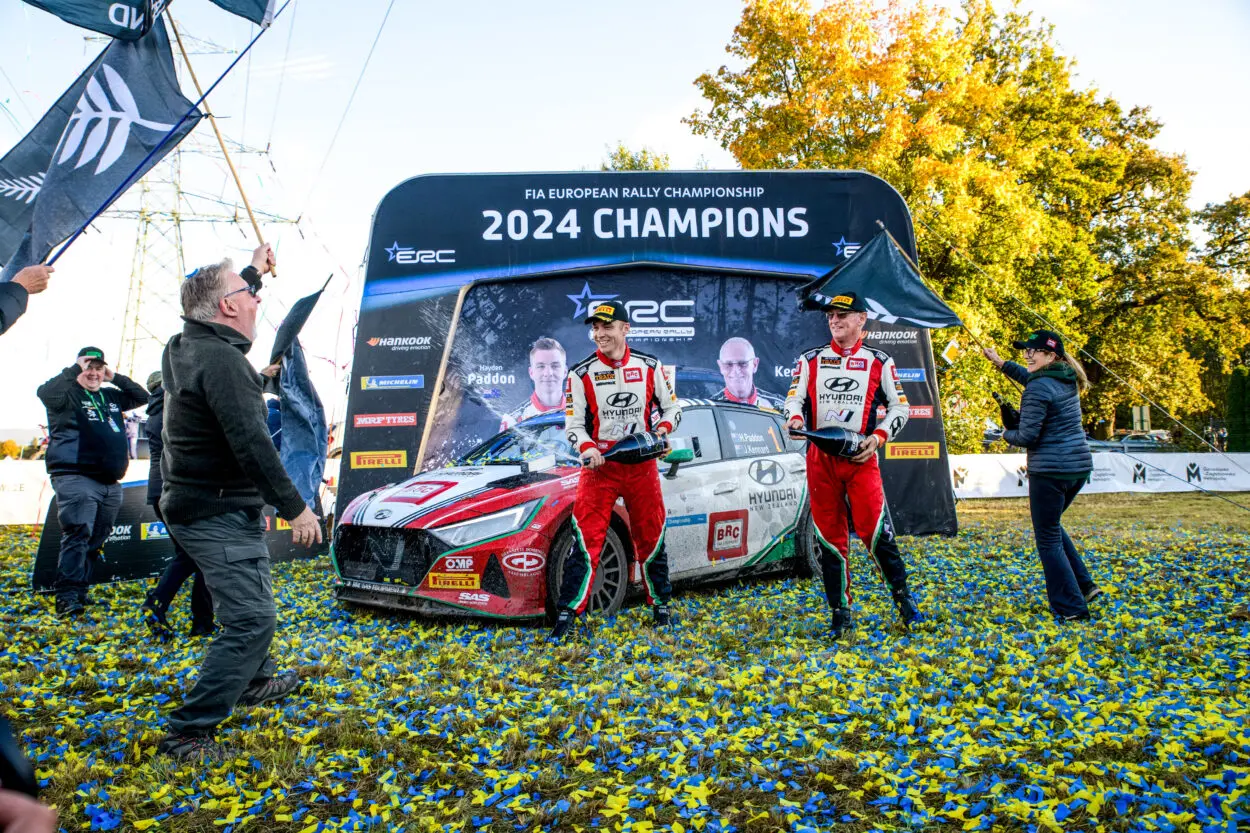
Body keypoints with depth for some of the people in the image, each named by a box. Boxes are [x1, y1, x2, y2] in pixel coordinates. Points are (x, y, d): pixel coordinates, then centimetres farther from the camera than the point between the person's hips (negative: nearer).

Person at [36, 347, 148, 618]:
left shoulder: (111, 396, 19)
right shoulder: (68, 395, -1)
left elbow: (142, 397, 24)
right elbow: (45, 392, -21)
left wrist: (116, 377, 13)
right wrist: (74, 370, -12)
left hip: (111, 484, 7)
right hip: (76, 479, -7)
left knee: (96, 539, 11)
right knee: (77, 535, -15)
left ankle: (80, 591, 22)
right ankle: (68, 597, -15)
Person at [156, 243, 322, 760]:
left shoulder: (184, 347, 8)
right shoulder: (221, 359, -22)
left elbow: (228, 301, 30)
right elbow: (251, 444, -26)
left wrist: (253, 271, 43)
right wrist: (294, 508, -21)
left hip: (193, 504, 11)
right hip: (220, 515, -11)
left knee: (249, 605, 26)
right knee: (251, 619, -11)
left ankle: (256, 681, 43)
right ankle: (188, 732, -6)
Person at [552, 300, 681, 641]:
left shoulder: (650, 367, 2)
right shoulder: (581, 374, -1)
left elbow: (672, 407, 10)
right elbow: (573, 424, 0)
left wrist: (663, 428, -11)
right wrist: (586, 448, -20)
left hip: (642, 464, 1)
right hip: (599, 465, -1)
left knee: (651, 538, 10)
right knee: (585, 540, -8)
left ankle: (660, 605, 28)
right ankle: (567, 613, -2)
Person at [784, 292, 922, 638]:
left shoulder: (879, 361, 8)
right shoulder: (810, 359, 12)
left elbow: (899, 406, 8)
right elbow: (795, 398, 6)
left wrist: (879, 436, -7)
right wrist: (795, 418, -16)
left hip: (861, 456, -2)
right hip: (819, 457, 2)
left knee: (874, 530, -11)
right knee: (829, 536, 4)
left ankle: (903, 596, 12)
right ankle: (840, 613, 14)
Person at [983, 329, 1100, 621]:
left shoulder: (1037, 390, -17)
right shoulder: (1068, 379, 10)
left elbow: (1027, 437, -17)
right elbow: (1029, 376, 30)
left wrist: (1006, 434, 3)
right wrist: (999, 362, 29)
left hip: (1050, 471, -9)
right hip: (1079, 466, 9)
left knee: (1048, 539, 3)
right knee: (1052, 525, 27)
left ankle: (1071, 607, 6)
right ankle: (1084, 585, 23)